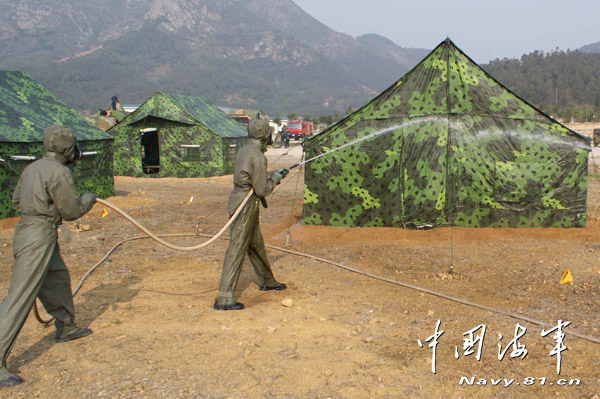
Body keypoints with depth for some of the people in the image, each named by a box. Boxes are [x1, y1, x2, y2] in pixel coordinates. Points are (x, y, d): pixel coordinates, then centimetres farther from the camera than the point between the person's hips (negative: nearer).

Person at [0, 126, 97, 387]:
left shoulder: (33, 167, 12)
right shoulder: (59, 172, -16)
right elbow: (71, 212, -12)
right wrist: (88, 200, 7)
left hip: (25, 229, 10)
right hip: (39, 237, -10)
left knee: (58, 279, 24)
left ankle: (66, 328, 42)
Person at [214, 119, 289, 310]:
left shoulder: (244, 150, 10)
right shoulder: (257, 157, -19)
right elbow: (262, 190, -17)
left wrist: (274, 174, 25)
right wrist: (274, 179, 0)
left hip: (239, 200, 10)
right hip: (246, 206, -10)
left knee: (256, 245, 22)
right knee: (237, 249, -8)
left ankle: (267, 281, 40)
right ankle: (224, 298, -5)